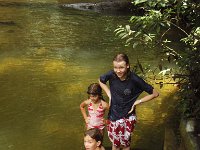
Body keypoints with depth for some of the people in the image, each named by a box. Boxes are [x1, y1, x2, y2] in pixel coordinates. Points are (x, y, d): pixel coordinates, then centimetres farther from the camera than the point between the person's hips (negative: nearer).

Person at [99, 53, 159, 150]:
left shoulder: (134, 80, -23)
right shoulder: (112, 75, -17)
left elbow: (155, 94, -15)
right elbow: (101, 80, 8)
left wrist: (137, 102, -15)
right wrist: (109, 94, -3)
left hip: (128, 117, -2)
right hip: (113, 115, 2)